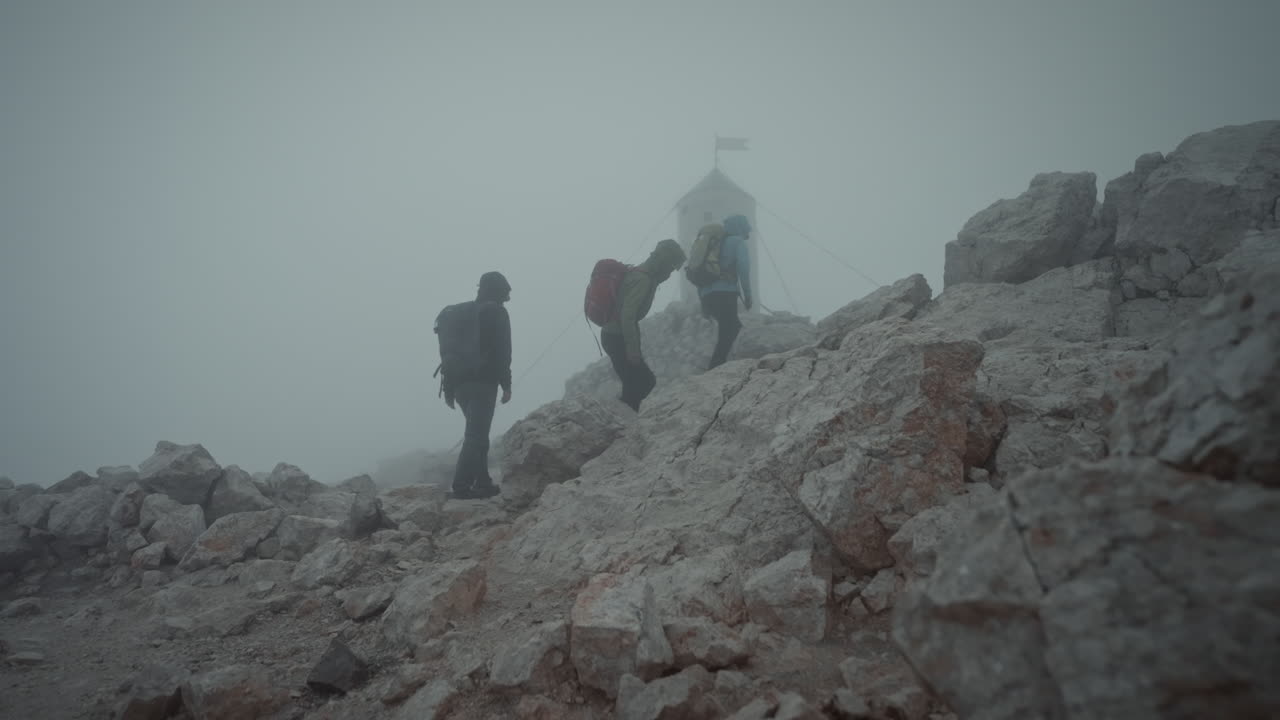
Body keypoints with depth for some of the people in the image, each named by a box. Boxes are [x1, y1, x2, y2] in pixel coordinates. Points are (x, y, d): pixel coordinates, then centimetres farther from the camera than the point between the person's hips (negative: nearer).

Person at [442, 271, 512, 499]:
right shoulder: (496, 312, -1)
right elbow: (502, 351, -9)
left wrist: (449, 387, 17)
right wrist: (506, 384, -7)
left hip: (461, 383, 8)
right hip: (484, 382, -7)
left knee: (477, 434, 16)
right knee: (476, 435, -10)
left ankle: (482, 482, 16)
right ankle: (462, 485, -17)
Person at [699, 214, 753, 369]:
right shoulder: (738, 242, 8)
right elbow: (743, 267, -9)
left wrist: (703, 301, 22)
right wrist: (747, 295, -6)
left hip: (707, 295, 8)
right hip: (724, 294, -8)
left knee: (734, 328, 21)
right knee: (726, 336, -10)